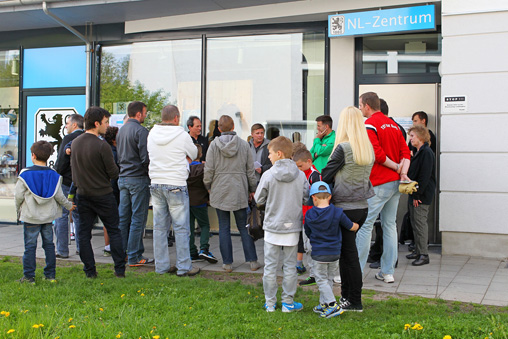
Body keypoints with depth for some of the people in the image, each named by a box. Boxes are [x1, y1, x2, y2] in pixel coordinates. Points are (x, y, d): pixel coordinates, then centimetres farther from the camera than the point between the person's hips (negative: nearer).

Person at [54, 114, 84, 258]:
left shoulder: (69, 138, -13)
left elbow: (61, 161, -15)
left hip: (67, 183, -7)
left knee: (61, 216, 0)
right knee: (78, 215, 16)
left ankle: (62, 250, 0)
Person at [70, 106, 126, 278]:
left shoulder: (75, 143, 1)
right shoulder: (102, 146, -18)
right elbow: (114, 172, -14)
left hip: (83, 194, 5)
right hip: (103, 194, -5)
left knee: (84, 233, 11)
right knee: (114, 231, 7)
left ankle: (90, 271, 12)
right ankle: (120, 270, 9)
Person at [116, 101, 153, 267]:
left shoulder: (121, 130, 12)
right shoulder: (141, 131, -13)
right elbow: (146, 157, -18)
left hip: (123, 178, 8)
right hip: (138, 178, -8)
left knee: (123, 217, 12)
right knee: (138, 219, -3)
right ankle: (135, 257, 1)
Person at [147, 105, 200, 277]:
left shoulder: (152, 134, 4)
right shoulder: (182, 135, -9)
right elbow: (194, 154, 6)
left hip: (156, 184, 5)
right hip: (176, 185, -5)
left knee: (160, 227, 10)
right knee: (181, 227, 2)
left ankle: (161, 266, 17)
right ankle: (184, 267, 6)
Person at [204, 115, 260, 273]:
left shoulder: (214, 144, -4)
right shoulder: (244, 144, 0)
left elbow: (209, 169, -4)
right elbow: (250, 170, 5)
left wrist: (208, 186, 11)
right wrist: (252, 189, 15)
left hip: (220, 191, -1)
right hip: (240, 191, 1)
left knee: (224, 228, 5)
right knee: (244, 227, 8)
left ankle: (227, 263, 8)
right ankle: (252, 261, 8)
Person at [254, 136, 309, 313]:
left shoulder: (268, 175, -12)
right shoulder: (301, 175, -4)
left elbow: (259, 200, -4)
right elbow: (306, 197, 4)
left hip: (272, 227, -2)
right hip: (293, 227, 2)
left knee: (270, 266, 9)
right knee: (290, 266, 12)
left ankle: (270, 303, 16)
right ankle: (288, 302, 17)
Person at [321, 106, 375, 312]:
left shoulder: (343, 148, -16)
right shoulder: (369, 148, 6)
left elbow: (326, 176, -9)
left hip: (345, 208, -7)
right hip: (362, 207, 7)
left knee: (349, 254, 2)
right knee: (346, 252, 17)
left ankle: (355, 302, 11)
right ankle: (346, 296, 25)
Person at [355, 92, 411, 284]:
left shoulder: (369, 124, -9)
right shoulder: (393, 124, 16)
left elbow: (377, 153, -17)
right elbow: (405, 151, 10)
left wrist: (396, 167, -4)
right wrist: (403, 173, -2)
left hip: (379, 184, -8)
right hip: (396, 182, 8)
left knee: (364, 224, -4)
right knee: (390, 225, 11)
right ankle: (388, 272, 15)